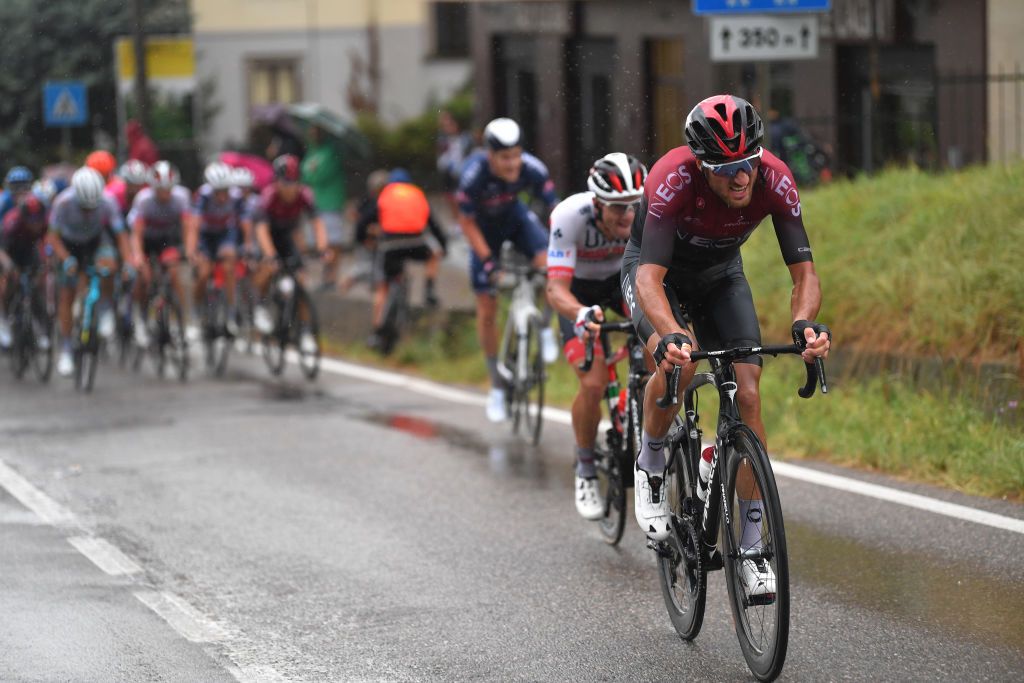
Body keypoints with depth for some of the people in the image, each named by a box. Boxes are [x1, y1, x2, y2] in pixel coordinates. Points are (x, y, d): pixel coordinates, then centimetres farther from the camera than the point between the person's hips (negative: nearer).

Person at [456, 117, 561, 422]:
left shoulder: (532, 168, -30)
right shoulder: (474, 174, -35)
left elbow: (556, 209, -22)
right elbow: (467, 222, -22)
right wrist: (488, 260, -28)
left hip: (515, 216, 1)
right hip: (484, 227, -1)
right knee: (487, 309, -1)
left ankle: (546, 327, -1)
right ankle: (497, 388, 14)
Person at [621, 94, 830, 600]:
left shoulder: (774, 180, -29)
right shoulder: (674, 179, -39)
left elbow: (803, 272, -27)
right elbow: (650, 278, -45)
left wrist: (805, 323, -49)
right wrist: (669, 336, -63)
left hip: (720, 276, 3)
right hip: (657, 270, -3)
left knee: (747, 393, -13)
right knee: (679, 361, -33)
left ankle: (751, 544, -5)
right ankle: (650, 463, -3)